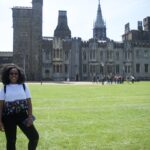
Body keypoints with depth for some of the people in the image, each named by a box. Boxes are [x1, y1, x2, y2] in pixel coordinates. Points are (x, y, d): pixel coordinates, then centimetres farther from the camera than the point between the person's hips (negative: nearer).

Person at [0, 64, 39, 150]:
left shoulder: (24, 86, 3)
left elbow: (29, 102, 2)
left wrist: (30, 116, -8)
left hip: (23, 115, 1)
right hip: (9, 117, -1)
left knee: (34, 136, -5)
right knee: (11, 141, 8)